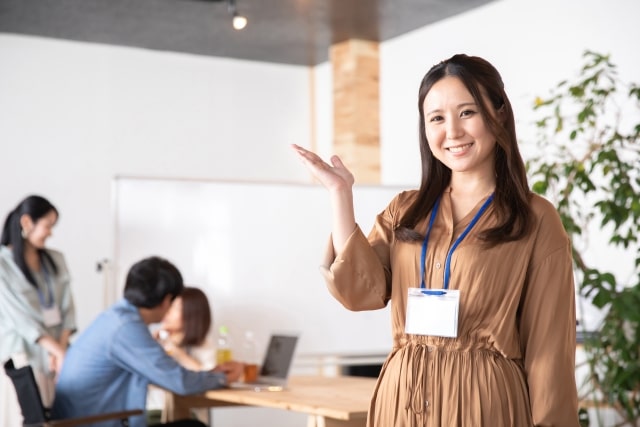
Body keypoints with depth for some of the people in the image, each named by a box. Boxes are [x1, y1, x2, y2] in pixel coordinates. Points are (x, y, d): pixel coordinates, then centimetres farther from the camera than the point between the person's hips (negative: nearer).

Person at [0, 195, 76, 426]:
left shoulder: (56, 260, 10)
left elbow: (67, 306, 5)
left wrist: (62, 345, -11)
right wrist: (56, 349, -18)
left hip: (56, 350, 5)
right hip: (24, 353, -4)